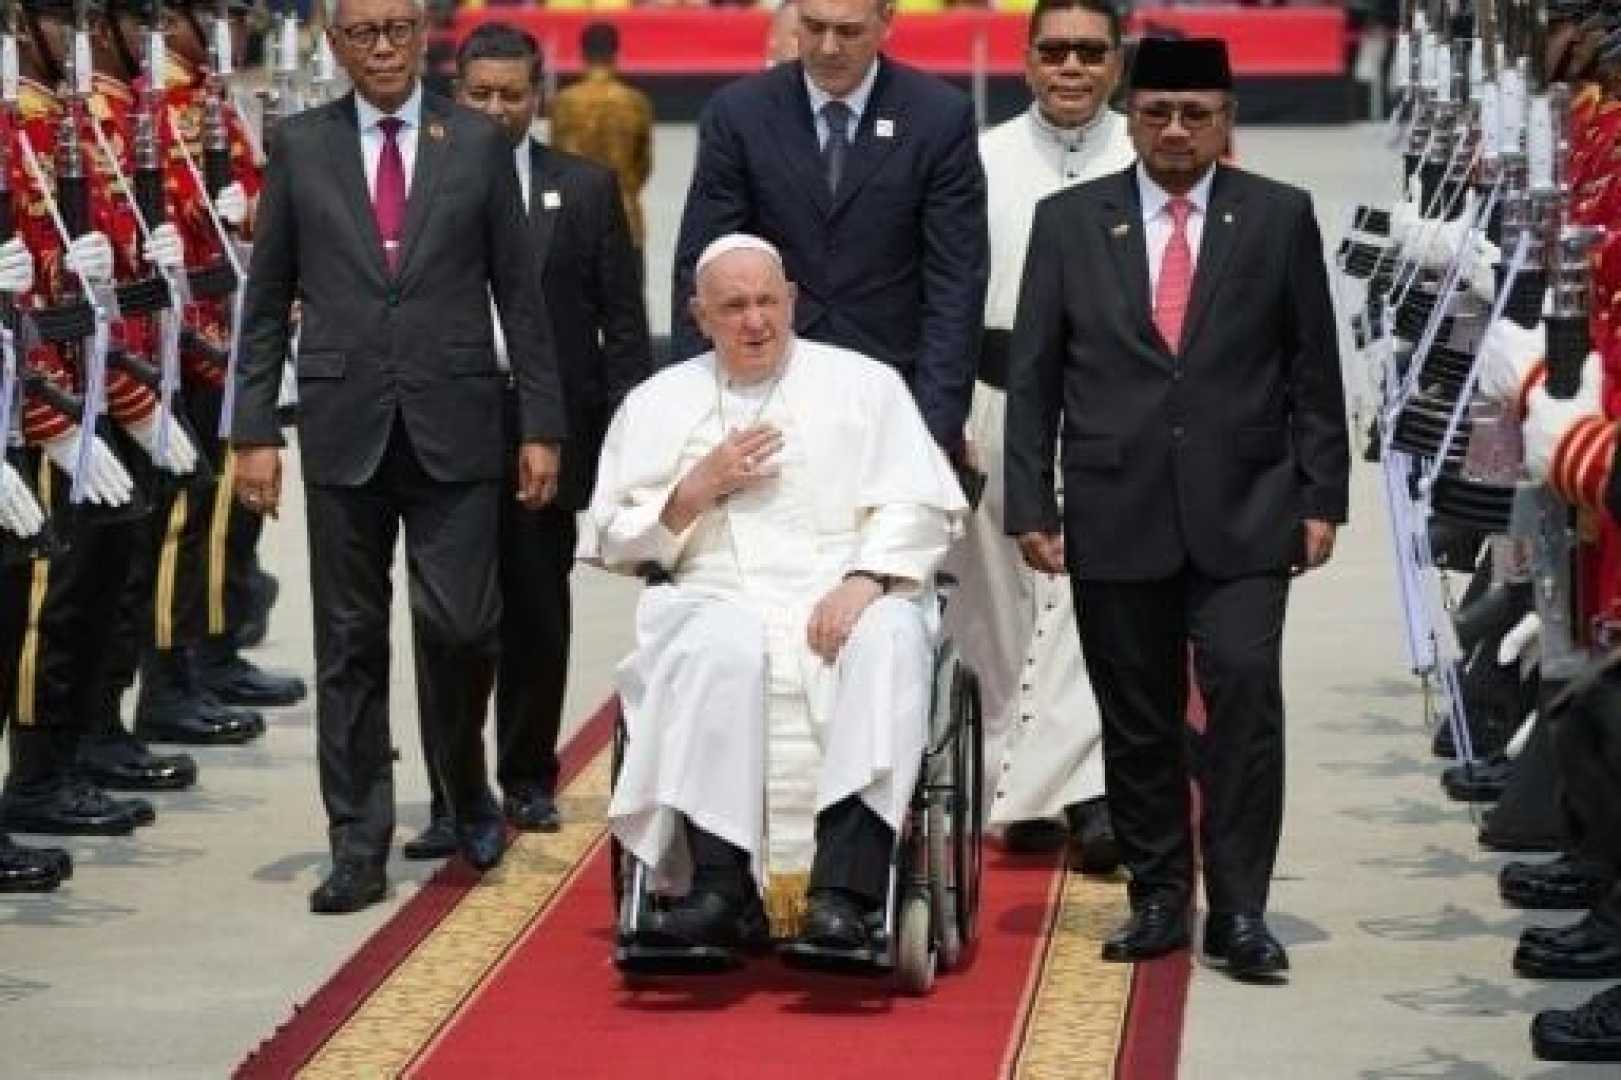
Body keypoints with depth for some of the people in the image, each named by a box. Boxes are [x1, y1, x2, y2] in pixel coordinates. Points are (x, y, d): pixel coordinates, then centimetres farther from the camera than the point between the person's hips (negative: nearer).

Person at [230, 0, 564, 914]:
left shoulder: (479, 144, 4)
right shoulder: (299, 146, 5)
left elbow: (520, 293, 5)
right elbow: (267, 301, 7)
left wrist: (541, 427, 1)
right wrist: (256, 431, 1)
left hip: (454, 426, -1)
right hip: (344, 427, 1)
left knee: (461, 625, -5)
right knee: (351, 642, 4)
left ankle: (467, 787, 24)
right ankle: (359, 846, 10)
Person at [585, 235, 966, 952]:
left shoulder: (864, 384, 16)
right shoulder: (658, 403, 20)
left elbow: (916, 505, 4)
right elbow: (613, 540, 16)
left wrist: (864, 581, -14)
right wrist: (698, 489, 1)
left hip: (849, 600, 0)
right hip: (719, 600, 1)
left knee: (888, 639, -35)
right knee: (723, 646, -36)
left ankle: (842, 892, -43)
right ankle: (722, 887, -39)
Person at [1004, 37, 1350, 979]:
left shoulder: (1280, 218, 5)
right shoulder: (1069, 222, 7)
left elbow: (1314, 370, 6)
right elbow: (1033, 377, 6)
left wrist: (1321, 498, 1)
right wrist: (1032, 505, 0)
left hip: (1243, 512, -1)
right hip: (1117, 514, 1)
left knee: (1245, 690, -11)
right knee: (1137, 718, 6)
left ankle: (1239, 909, -4)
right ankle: (1160, 899, 18)